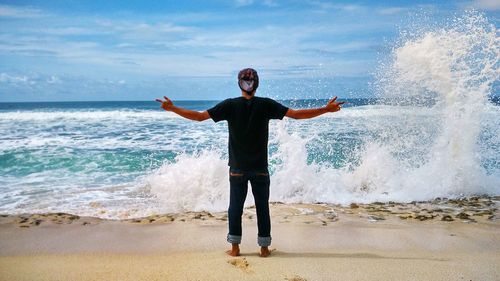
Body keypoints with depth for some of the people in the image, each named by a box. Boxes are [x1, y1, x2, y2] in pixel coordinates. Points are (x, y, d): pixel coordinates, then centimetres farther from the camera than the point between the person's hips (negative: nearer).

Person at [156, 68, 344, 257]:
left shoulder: (230, 105, -5)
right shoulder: (266, 105, -6)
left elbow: (199, 116, -7)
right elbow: (296, 114, -8)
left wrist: (172, 108, 1)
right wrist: (327, 109, -3)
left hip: (237, 168, 0)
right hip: (260, 168, 0)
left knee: (235, 207, 10)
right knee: (262, 207, 9)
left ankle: (235, 247, 15)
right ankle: (264, 247, 15)